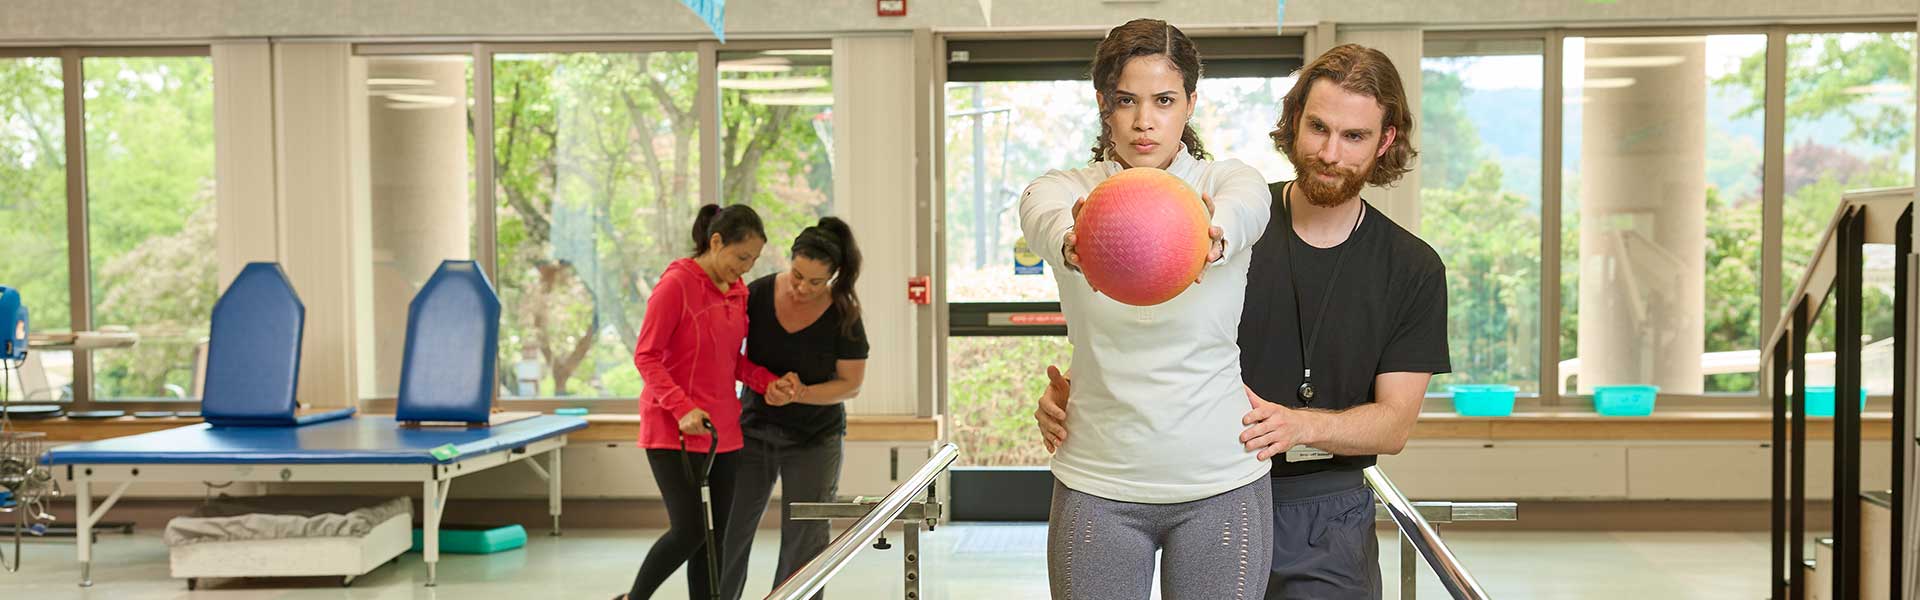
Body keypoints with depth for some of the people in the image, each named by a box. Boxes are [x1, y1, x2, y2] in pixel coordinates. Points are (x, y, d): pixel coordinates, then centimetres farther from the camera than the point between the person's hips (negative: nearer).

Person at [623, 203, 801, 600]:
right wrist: (682, 408, -23)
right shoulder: (676, 284, -12)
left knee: (716, 537, 6)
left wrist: (767, 382, -2)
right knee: (689, 531, -10)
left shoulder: (739, 291, 10)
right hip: (672, 429, -7)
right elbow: (646, 357, -12)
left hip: (722, 430, 7)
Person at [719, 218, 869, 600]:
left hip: (814, 439, -2)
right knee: (729, 531, 7)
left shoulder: (843, 316, -15)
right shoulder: (757, 295, -10)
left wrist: (800, 393, -23)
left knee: (804, 540, 2)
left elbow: (850, 383, -10)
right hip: (754, 429, 2)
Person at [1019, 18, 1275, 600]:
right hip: (1097, 486, 1)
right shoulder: (1067, 188, -1)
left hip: (1221, 482, 0)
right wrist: (1072, 243, -51)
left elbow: (1241, 210, -27)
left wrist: (1210, 237, -52)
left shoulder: (1229, 181, -2)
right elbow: (1048, 218, -26)